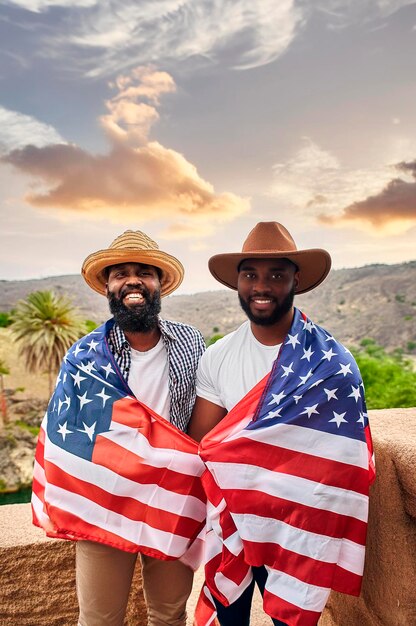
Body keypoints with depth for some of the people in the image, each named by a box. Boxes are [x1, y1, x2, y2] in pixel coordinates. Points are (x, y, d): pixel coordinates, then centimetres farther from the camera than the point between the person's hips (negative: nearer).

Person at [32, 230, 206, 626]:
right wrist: (66, 510, -5)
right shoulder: (83, 356, -9)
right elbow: (60, 438, -2)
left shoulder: (192, 344, -4)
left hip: (173, 505, 2)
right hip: (103, 508, -1)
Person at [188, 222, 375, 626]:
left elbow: (336, 463, -15)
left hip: (296, 532, -3)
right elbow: (200, 448, -5)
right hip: (228, 524, 3)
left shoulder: (330, 363, -16)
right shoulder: (216, 358, -6)